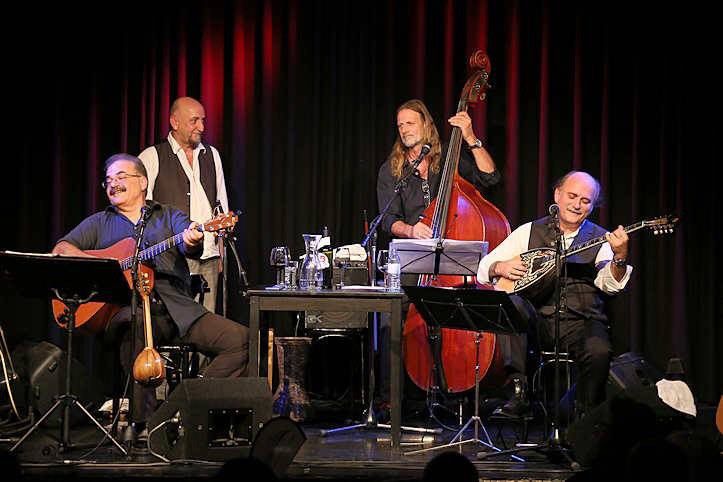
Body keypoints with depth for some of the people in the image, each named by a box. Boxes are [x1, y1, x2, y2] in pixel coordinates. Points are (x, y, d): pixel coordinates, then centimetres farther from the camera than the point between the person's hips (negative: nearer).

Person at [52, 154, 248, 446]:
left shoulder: (168, 216, 19)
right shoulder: (100, 223, 22)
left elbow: (190, 247, -2)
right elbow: (62, 249, 9)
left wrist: (193, 242, -28)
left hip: (178, 308, 2)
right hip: (127, 308, -2)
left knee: (240, 339, -16)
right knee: (134, 324, -40)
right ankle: (142, 419, -33)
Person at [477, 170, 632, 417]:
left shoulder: (601, 240, 8)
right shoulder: (529, 231, 12)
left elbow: (610, 285, -10)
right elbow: (483, 267, 13)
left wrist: (619, 257, -29)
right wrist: (500, 267, -9)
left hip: (582, 323, -1)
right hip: (537, 321, 1)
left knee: (599, 351, -33)